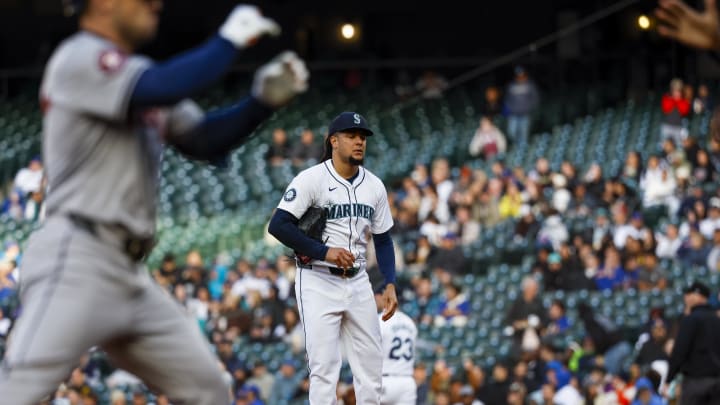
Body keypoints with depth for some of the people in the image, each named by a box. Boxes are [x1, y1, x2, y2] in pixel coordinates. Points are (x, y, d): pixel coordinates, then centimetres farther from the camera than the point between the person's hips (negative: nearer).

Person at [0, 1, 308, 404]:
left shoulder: (138, 75, 21)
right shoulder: (80, 57, -7)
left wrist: (265, 100, 5)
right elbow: (164, 89, -23)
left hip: (130, 276, 10)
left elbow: (205, 140, 20)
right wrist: (229, 40, -10)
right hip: (77, 257, -10)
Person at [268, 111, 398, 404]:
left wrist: (390, 284, 3)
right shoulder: (311, 179, -10)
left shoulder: (375, 186, 8)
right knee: (324, 366, -10)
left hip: (358, 282, 6)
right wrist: (324, 251, -22)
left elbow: (382, 239, 15)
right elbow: (278, 225, -16)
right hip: (319, 281, -6)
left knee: (371, 365, 5)